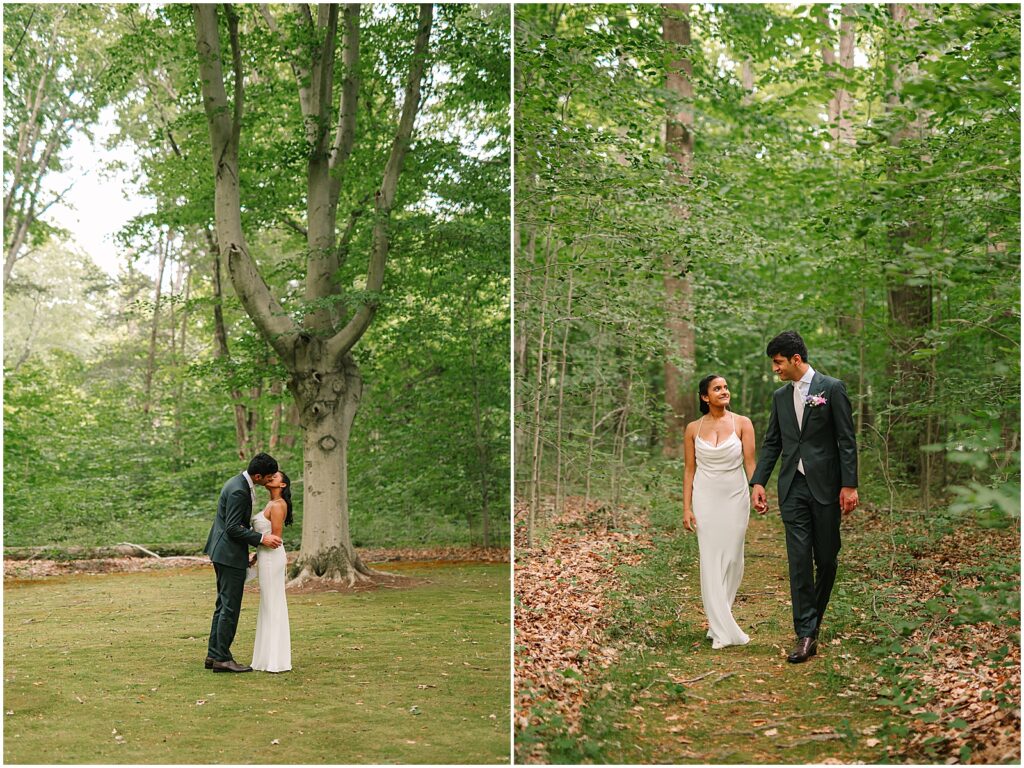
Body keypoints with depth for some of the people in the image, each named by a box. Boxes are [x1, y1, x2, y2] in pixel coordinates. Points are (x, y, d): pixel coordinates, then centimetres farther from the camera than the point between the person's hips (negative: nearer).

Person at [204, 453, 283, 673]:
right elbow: (233, 528, -22)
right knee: (230, 606, -5)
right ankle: (222, 658, 0)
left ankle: (214, 655, 19)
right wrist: (261, 539, -19)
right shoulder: (239, 491, -21)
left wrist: (257, 537, 16)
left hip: (223, 552, 11)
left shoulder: (239, 484, 10)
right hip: (230, 554, -11)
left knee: (224, 604, 15)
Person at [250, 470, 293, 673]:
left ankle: (276, 661, -1)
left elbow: (275, 538, -16)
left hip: (272, 557, -10)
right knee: (270, 607, 12)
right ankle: (270, 658, 18)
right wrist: (255, 557, 13)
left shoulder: (277, 505, -14)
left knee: (272, 607, -5)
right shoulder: (271, 504, 15)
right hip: (267, 557, 10)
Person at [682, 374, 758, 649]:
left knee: (732, 559, 5)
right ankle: (724, 630, 1)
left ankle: (718, 619, 25)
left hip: (735, 497, 0)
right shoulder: (693, 429, 2)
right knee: (711, 560, -3)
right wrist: (686, 508, -1)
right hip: (706, 498, 0)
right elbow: (689, 470, 5)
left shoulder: (742, 424, -1)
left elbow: (750, 463, -5)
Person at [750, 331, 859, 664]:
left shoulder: (832, 388, -4)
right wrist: (758, 482, 5)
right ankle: (806, 635, -4)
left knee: (826, 559, 5)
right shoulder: (780, 396, 12)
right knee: (799, 560, -3)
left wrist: (849, 485, -11)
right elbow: (771, 443, 14)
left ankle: (813, 621, 25)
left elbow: (847, 440, -6)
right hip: (793, 488, 4)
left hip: (825, 486, -3)